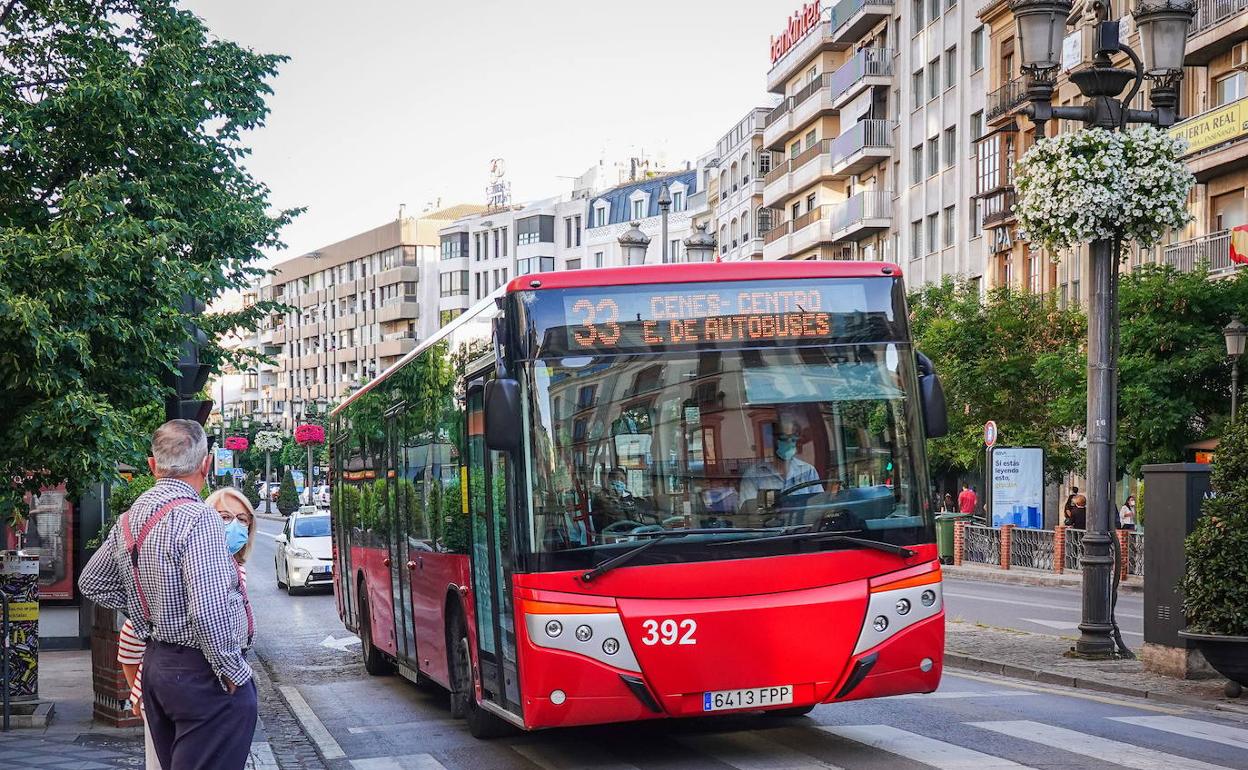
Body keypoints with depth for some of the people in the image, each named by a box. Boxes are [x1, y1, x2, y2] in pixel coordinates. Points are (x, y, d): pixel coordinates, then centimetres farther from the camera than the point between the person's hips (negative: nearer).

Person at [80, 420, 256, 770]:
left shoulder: (129, 520, 8)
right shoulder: (198, 518, -18)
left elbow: (91, 583, 24)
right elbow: (209, 610, -26)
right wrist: (234, 672, -15)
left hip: (156, 663, 9)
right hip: (200, 673, -9)